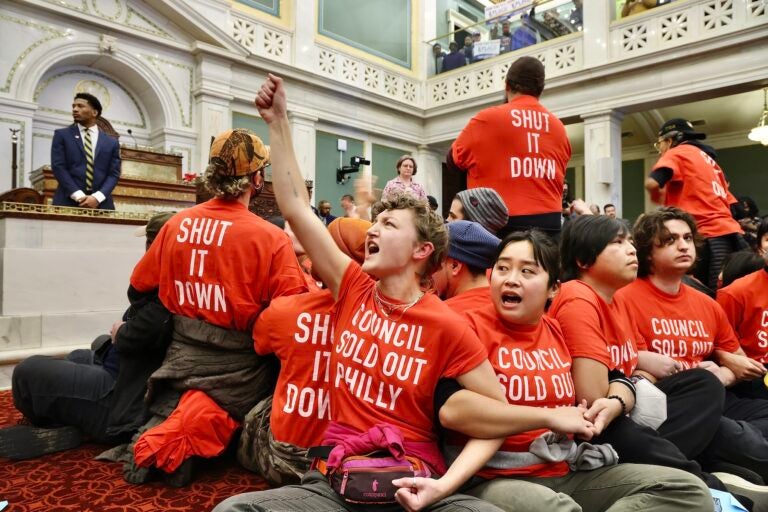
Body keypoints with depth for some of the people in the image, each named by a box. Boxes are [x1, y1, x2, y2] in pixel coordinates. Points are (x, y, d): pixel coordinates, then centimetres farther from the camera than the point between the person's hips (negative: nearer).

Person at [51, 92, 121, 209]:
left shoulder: (111, 142, 14)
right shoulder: (62, 135, 12)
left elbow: (114, 173, 6)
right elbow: (58, 167, 2)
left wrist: (97, 197, -11)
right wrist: (78, 196, -12)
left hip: (101, 204, 1)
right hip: (68, 201, -1)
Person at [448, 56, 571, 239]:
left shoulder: (488, 119, -3)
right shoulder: (558, 127, 9)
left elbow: (454, 160, 8)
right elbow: (557, 176, 18)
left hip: (503, 221, -4)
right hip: (549, 220, 4)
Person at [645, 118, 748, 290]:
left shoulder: (678, 153, 3)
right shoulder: (707, 159, 26)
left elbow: (652, 183, -18)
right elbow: (729, 201, 22)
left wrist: (658, 196, 4)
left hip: (710, 236, -8)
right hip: (730, 232, 8)